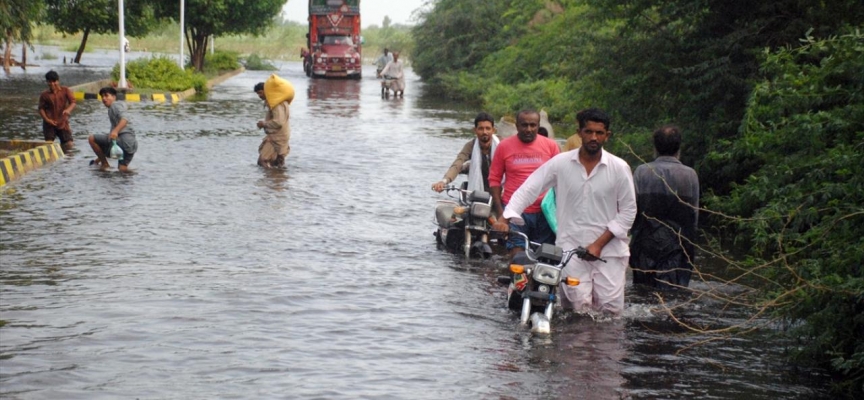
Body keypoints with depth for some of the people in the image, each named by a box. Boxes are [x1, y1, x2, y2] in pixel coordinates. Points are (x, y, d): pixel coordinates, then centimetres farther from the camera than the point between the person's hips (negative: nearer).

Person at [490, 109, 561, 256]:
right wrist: (500, 212, -2)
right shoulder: (504, 146, 2)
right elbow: (494, 179, 5)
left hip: (544, 212, 1)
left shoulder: (551, 146, 4)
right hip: (515, 211, -1)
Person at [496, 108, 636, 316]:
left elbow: (628, 210, 1)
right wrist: (506, 218, -13)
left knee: (611, 309, -5)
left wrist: (599, 244, -7)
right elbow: (528, 189, 2)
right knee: (579, 307, -11)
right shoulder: (561, 163, 1)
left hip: (609, 249, 0)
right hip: (571, 248, 0)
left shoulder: (619, 168, 0)